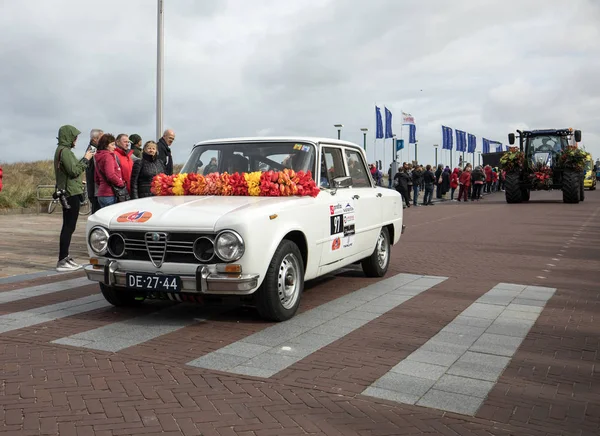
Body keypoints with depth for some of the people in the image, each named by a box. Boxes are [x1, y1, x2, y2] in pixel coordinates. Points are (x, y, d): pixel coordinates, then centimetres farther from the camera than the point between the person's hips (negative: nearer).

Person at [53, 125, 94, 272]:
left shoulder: (61, 150, 19)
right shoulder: (65, 151, -13)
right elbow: (74, 171, -20)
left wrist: (84, 159, 8)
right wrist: (85, 159, -11)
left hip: (68, 193, 11)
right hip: (71, 193, -11)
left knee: (68, 227, 14)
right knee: (69, 227, -10)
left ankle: (65, 257, 21)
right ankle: (62, 262, -9)